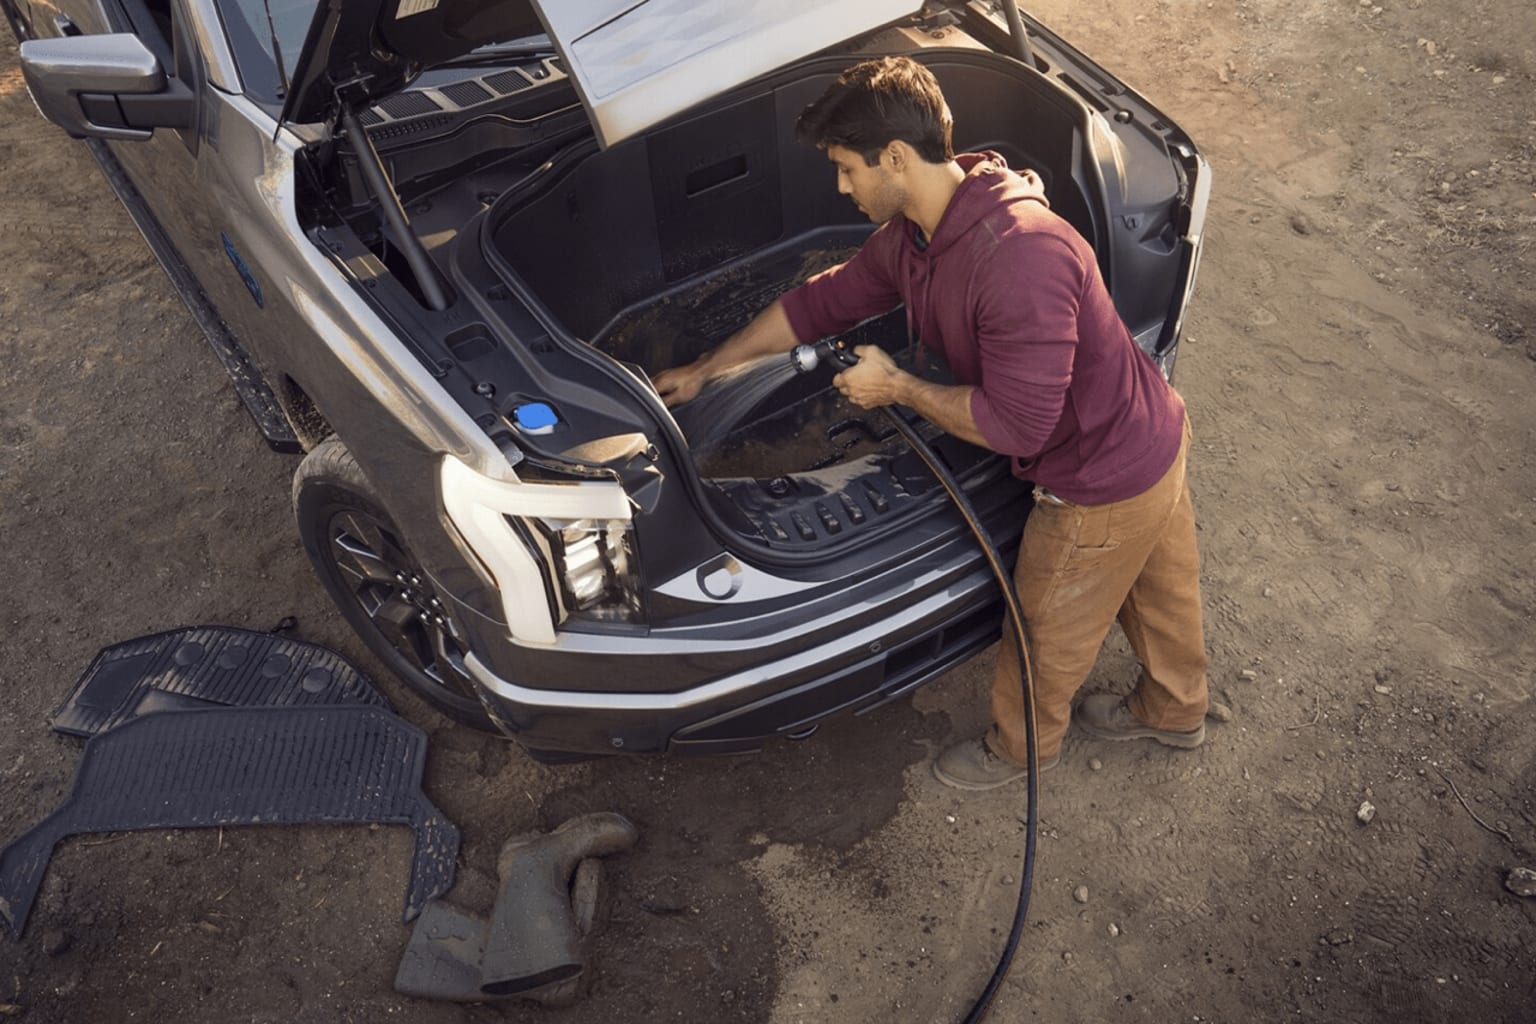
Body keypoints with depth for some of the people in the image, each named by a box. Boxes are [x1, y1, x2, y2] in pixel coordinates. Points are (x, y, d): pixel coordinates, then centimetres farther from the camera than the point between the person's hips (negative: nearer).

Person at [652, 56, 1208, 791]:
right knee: (1160, 590, 31)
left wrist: (895, 387, -21)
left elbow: (1015, 425, -35)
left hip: (1103, 482, -9)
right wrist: (702, 371, 12)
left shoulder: (1022, 254, -36)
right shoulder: (911, 235, -5)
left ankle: (1018, 748, 43)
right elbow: (822, 302, 7)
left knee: (1047, 630, 15)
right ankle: (1173, 711, 57)